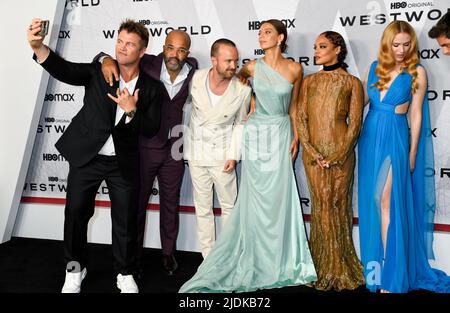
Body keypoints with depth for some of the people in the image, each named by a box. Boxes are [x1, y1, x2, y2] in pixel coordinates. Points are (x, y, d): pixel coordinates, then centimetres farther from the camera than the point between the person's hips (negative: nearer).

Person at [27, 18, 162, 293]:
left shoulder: (151, 88, -2)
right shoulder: (98, 71, -2)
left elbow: (151, 129, -6)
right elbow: (65, 70, -19)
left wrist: (131, 111, -22)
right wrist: (38, 46, -35)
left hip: (124, 162, 0)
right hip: (86, 157, 1)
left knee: (126, 219, 7)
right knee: (76, 212, 8)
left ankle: (126, 274, 29)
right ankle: (75, 269, 32)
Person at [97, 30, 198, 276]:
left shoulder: (191, 69, -6)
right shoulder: (147, 65, -14)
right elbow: (100, 58, -10)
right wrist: (107, 60, -33)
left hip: (173, 149, 3)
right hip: (143, 147, -2)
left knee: (170, 203, 16)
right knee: (137, 203, 11)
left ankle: (168, 253, 34)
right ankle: (135, 255, 29)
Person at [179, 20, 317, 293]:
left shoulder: (294, 69, 1)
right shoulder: (253, 67, -1)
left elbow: (293, 106, 10)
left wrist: (295, 137, 7)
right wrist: (250, 103, 8)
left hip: (282, 134, 1)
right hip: (257, 134, -1)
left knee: (280, 196, 3)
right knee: (257, 198, 1)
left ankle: (281, 258, 20)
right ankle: (259, 261, 16)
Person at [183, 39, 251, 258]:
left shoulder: (243, 90, -13)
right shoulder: (196, 78, -11)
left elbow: (240, 123, -1)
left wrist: (233, 155, -7)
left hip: (222, 155, -2)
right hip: (196, 153, 2)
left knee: (229, 206, 7)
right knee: (202, 207, 11)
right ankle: (208, 258, 24)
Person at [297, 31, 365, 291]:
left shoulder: (352, 83, 2)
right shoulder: (309, 81, 10)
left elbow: (355, 123, -3)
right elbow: (301, 118, 4)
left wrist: (337, 155, -11)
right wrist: (311, 151, -7)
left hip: (340, 152, -2)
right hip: (313, 152, 2)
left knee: (339, 204, 2)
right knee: (321, 205, 4)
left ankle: (341, 268, 16)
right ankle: (325, 268, 15)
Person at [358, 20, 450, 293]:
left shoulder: (417, 72, -2)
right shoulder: (375, 67, 8)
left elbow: (416, 114, -1)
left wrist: (412, 152, -1)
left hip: (395, 138, -4)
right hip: (370, 136, 4)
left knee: (385, 199, -8)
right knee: (371, 200, 10)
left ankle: (389, 271, 1)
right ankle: (375, 259, 26)